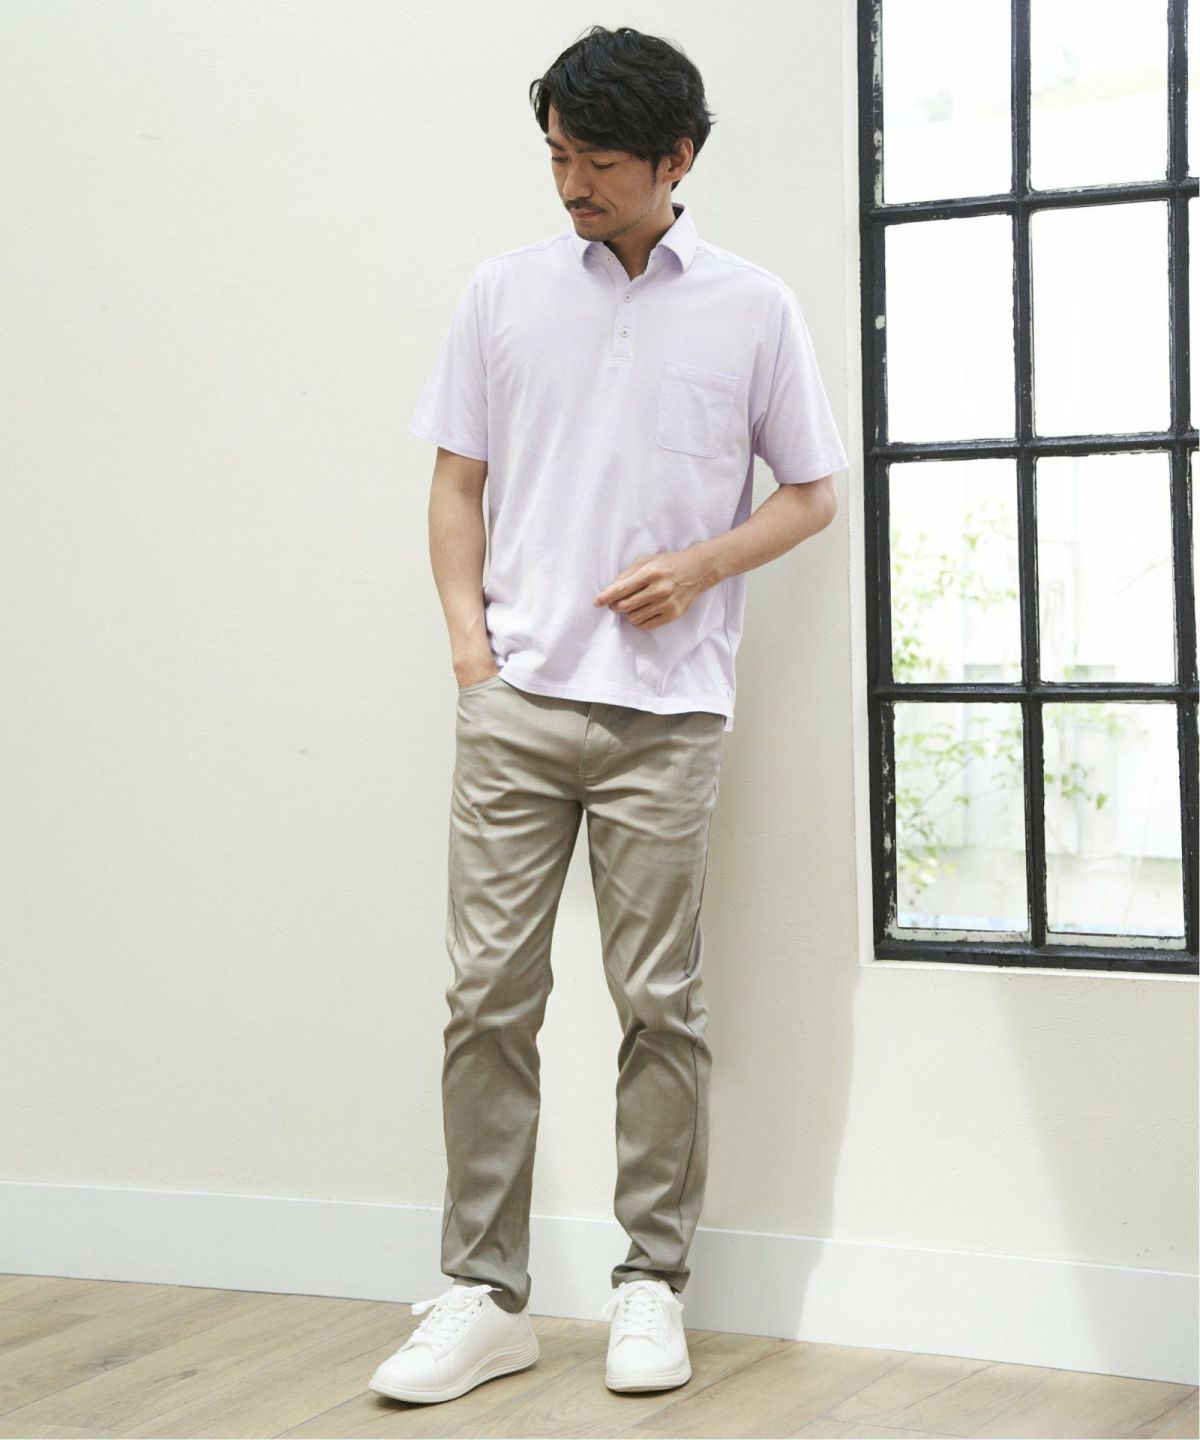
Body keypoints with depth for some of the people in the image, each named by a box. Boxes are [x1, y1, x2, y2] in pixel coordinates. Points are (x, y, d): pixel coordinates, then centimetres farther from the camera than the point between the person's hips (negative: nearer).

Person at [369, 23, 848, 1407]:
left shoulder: (754, 309, 4)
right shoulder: (502, 293, 9)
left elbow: (812, 492, 10)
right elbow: (458, 480, 12)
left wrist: (700, 565, -7)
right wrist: (467, 632, 0)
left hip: (667, 714, -1)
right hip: (517, 698, 1)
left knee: (661, 1003, 3)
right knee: (488, 994, 0)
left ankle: (652, 1281, 16)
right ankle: (485, 1293, 9)